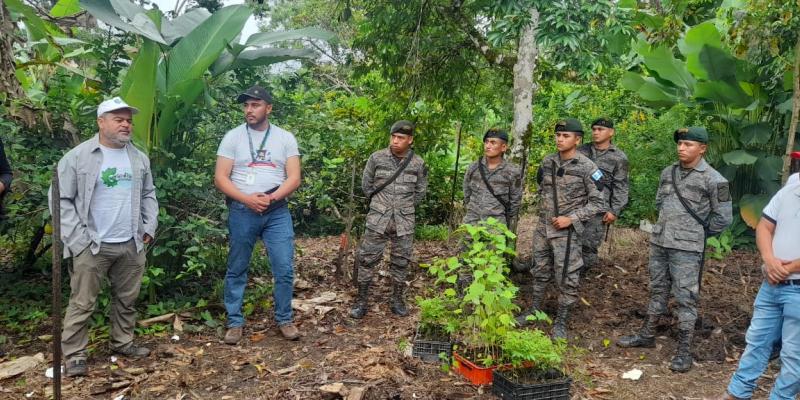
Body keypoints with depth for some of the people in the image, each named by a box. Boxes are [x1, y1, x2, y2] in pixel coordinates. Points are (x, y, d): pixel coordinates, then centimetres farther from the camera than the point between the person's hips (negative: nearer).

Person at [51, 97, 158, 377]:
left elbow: (148, 195, 17)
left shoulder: (139, 158, 9)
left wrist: (149, 227, 5)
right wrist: (77, 239, -12)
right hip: (92, 246, -4)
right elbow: (60, 200, -7)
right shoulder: (77, 157, -6)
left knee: (127, 299, 14)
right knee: (82, 303, 1)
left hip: (132, 245, 5)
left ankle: (123, 343, 29)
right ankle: (74, 355, 12)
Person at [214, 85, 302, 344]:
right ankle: (235, 323, 21)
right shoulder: (232, 137, 1)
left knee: (285, 269, 0)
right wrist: (248, 199, -17)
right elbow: (220, 178, -3)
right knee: (237, 270, 8)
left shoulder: (285, 138, 3)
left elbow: (294, 178, -2)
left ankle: (284, 320, 17)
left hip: (277, 213, 0)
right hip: (241, 212, 0)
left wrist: (270, 198, -17)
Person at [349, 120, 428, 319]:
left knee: (401, 262, 9)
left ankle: (397, 299, 23)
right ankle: (361, 300, 11)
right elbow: (366, 185, 9)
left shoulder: (418, 164, -1)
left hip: (404, 222, 1)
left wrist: (405, 206, 11)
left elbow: (420, 191, 13)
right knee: (367, 259, 1)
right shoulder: (376, 158, -3)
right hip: (378, 220, -1)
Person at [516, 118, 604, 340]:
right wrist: (546, 210, 12)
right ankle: (534, 310, 33)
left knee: (567, 277, 2)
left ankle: (561, 322, 16)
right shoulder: (547, 162, 3)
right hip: (543, 227, 5)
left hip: (567, 231, -5)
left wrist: (571, 218, -16)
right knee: (540, 271, 17)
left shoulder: (587, 168, -12)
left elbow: (597, 202, -9)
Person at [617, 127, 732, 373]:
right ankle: (647, 335, 29)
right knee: (657, 290, 17)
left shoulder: (712, 179, -9)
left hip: (687, 248, -6)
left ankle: (684, 351, 7)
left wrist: (698, 233, 3)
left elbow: (723, 217, -5)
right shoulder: (668, 172, 8)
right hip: (659, 242, 6)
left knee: (685, 298, -1)